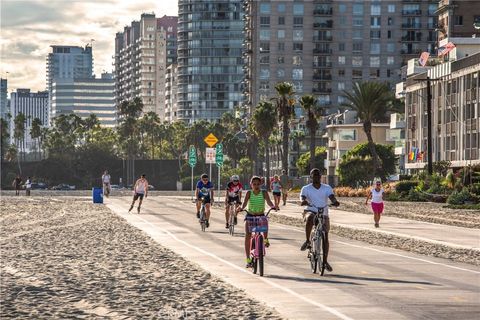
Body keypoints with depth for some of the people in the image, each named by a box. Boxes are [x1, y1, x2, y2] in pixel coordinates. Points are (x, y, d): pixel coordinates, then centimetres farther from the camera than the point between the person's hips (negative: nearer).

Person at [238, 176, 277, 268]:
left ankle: (266, 239, -6)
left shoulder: (264, 193, -6)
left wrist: (273, 206, -43)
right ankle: (248, 259, -9)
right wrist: (241, 208, -44)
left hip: (261, 216, 0)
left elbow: (268, 201, -21)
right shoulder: (249, 193, -7)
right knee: (248, 235, -15)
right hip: (250, 216, 0)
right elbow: (245, 202, -22)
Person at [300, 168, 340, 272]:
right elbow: (302, 198, -17)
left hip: (323, 214, 2)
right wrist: (303, 201, -42)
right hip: (311, 211, -2)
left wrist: (335, 202, -37)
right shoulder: (306, 188, -1)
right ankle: (307, 241, -24)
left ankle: (325, 261, 9)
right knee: (310, 218, -39)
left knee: (325, 237, -2)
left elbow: (332, 197, -13)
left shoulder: (327, 188, 3)